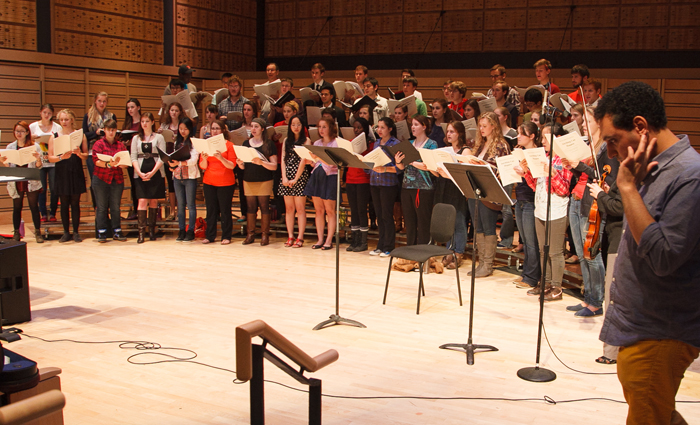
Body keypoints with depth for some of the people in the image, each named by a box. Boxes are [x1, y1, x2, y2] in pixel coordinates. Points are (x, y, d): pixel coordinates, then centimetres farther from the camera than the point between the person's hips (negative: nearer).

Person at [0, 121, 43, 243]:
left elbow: (39, 166, 0)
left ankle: (38, 232, 7)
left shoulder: (35, 146, 2)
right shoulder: (10, 147, 9)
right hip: (16, 182, 2)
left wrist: (38, 159, -21)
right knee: (17, 207, 6)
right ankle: (16, 233, 12)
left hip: (31, 182, -2)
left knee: (34, 206, 0)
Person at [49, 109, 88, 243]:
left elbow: (86, 155, 4)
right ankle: (66, 233, 11)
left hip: (76, 173, 0)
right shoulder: (54, 136, 4)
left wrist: (79, 154, -17)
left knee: (75, 203, 3)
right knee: (64, 204, 4)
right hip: (61, 174, 0)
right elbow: (50, 157, 0)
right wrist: (62, 157, -18)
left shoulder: (80, 135, 4)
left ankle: (76, 232, 10)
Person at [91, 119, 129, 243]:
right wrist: (108, 164, -26)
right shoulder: (98, 144, 3)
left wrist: (122, 164, -18)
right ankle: (101, 233, 6)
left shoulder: (120, 145, 12)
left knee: (116, 207, 6)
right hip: (101, 179, -3)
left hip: (117, 180, 3)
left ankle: (117, 232, 13)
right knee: (102, 207, 1)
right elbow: (96, 160, -10)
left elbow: (127, 162, 4)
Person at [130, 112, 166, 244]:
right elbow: (133, 157, 5)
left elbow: (162, 157, -1)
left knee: (153, 201, 3)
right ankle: (141, 231, -11)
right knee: (142, 200, -9)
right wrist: (139, 172, -11)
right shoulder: (136, 138, 13)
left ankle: (152, 230, 10)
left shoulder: (159, 137, 7)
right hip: (140, 174, 1)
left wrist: (152, 172, -13)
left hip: (156, 173, -1)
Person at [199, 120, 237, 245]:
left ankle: (226, 237, 6)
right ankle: (210, 236, 12)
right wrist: (204, 159, -17)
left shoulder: (229, 145, -1)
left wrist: (221, 158, -25)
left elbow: (232, 165, -10)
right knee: (211, 210, 6)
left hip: (225, 183, -3)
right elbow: (203, 166, 4)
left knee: (225, 210, 0)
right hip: (209, 182, 3)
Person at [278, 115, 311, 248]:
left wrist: (296, 179, -12)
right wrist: (284, 177, -5)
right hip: (287, 175, 4)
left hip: (300, 175, -4)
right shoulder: (286, 141, 15)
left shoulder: (306, 141, 1)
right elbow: (283, 159, 8)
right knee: (289, 208, 4)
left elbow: (303, 160, -6)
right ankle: (290, 237, 8)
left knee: (300, 208, -5)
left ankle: (300, 238, -4)